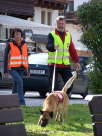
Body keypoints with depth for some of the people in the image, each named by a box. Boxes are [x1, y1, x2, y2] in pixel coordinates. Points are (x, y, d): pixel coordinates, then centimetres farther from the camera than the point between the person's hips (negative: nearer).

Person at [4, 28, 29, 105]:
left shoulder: (24, 45, 12)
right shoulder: (10, 45, -2)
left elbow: (26, 57, 20)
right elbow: (6, 57, -1)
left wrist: (27, 69, 16)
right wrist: (5, 70, -5)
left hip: (21, 69, 5)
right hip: (12, 68, -5)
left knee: (16, 84, 9)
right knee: (19, 81, -24)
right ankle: (21, 101, -25)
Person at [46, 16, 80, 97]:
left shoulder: (68, 35, 15)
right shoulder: (52, 35, -2)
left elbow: (72, 50, 20)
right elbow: (49, 46, -20)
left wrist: (76, 61, 15)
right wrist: (53, 47, -42)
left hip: (66, 64, 5)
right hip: (54, 64, -5)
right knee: (54, 85, -6)